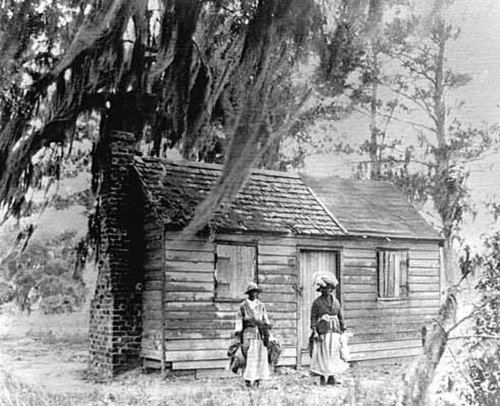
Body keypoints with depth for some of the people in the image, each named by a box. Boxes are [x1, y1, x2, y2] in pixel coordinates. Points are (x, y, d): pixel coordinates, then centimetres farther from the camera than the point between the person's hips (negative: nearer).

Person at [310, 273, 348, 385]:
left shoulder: (336, 302, 13)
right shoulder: (317, 302, 1)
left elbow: (340, 317, 15)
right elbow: (313, 317, -4)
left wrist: (343, 330, 9)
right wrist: (315, 332, -12)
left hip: (335, 332, 4)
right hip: (322, 332, -4)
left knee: (334, 354, 3)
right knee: (323, 355, -4)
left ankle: (331, 378, 9)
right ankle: (322, 378, 2)